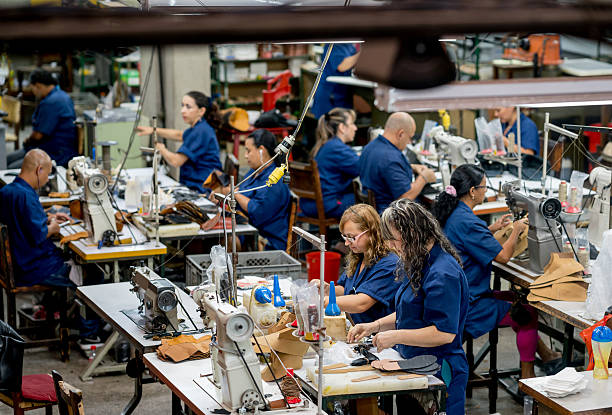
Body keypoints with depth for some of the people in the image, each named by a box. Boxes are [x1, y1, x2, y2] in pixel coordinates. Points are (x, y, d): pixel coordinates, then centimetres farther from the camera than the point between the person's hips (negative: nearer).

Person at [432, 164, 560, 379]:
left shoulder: (450, 214, 5)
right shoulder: (465, 221, -26)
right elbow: (503, 255, -23)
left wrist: (492, 228, 15)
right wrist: (516, 231, -6)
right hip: (469, 306, -10)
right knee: (529, 314, 2)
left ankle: (543, 353, 26)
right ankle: (527, 377, 12)